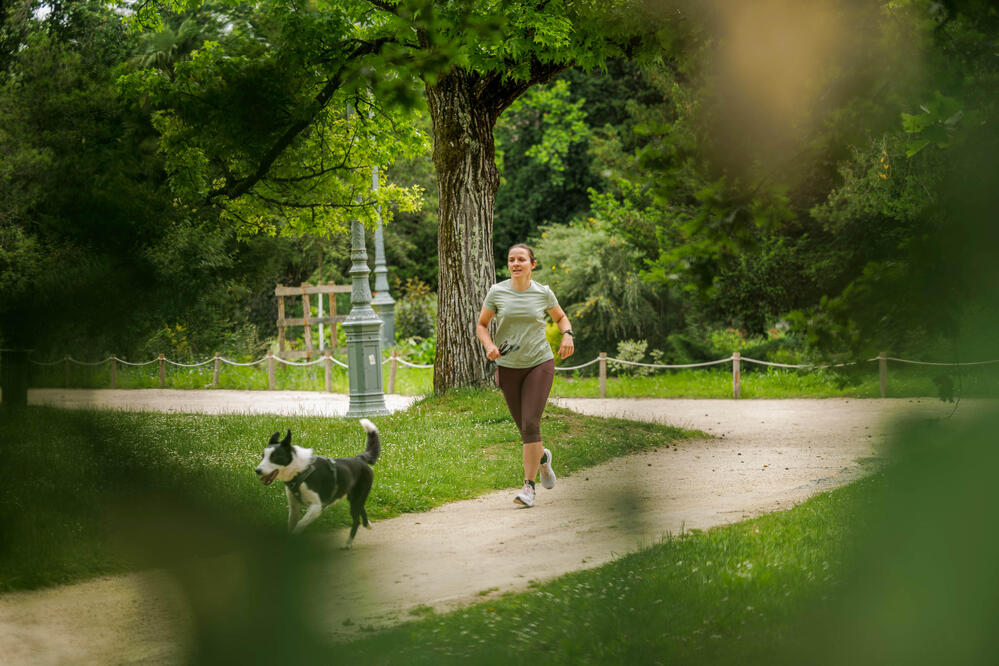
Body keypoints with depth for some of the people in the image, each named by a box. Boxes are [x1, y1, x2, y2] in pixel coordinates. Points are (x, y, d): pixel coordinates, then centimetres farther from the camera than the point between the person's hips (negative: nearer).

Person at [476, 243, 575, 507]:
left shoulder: (543, 293, -2)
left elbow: (560, 317, 16)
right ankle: (542, 457, 43)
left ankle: (529, 486, -8)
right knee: (523, 427, 9)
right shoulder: (497, 292, -3)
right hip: (508, 367, 2)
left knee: (530, 424, -15)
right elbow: (481, 325, 6)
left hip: (539, 364, -2)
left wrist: (567, 335, -5)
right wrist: (489, 346, -13)